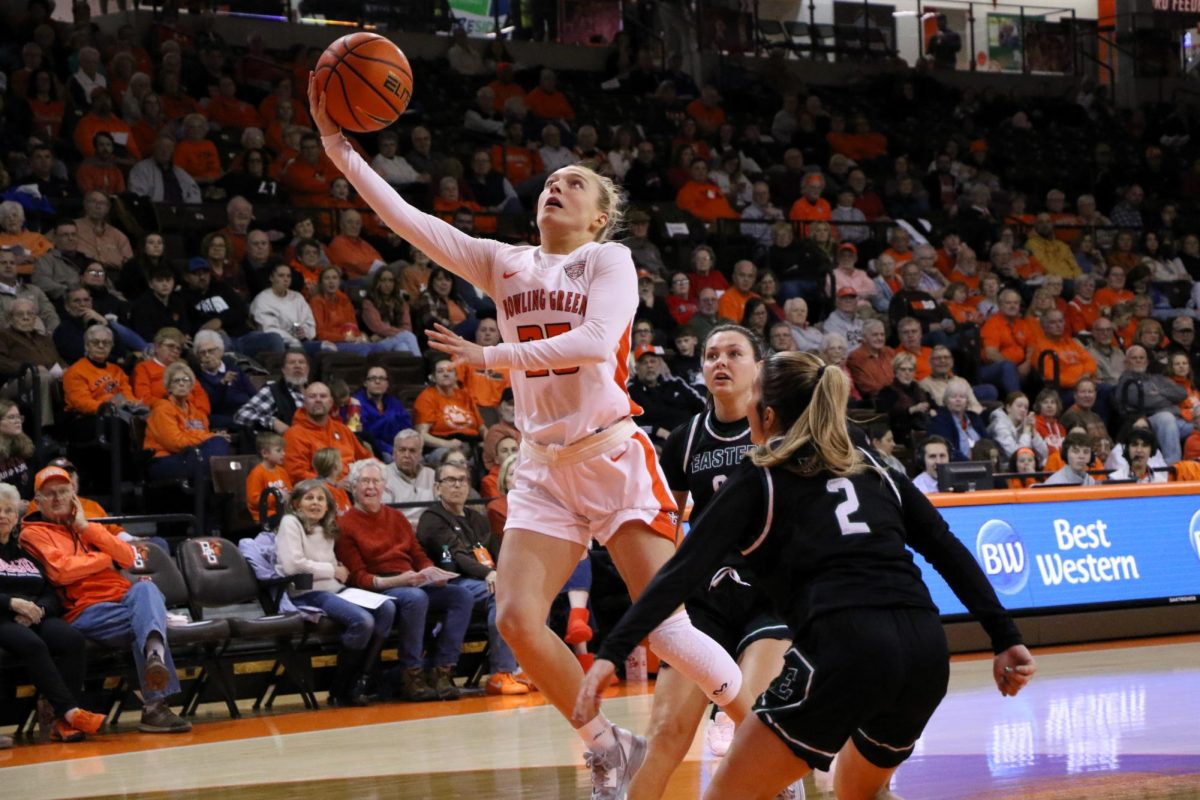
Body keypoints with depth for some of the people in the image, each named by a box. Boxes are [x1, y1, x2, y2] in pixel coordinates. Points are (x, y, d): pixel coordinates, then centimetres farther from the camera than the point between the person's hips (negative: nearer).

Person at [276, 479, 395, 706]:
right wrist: (333, 570, -7)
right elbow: (292, 565, -14)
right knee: (362, 620, -29)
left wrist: (341, 571, 3)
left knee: (386, 608, -16)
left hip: (334, 590, 8)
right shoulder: (290, 523, 0)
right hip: (307, 594, -8)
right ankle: (340, 691, -15)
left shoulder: (327, 529, 24)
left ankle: (358, 682, -13)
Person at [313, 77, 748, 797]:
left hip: (615, 457, -5)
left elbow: (596, 341, -20)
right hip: (545, 471, 5)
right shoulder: (505, 264, 11)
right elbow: (405, 218, 3)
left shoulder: (609, 260, -1)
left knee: (665, 628, -11)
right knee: (517, 620, -11)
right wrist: (339, 146, -5)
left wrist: (494, 356, -19)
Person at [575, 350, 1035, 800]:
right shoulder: (875, 471, 24)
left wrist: (611, 653, -4)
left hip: (844, 650, -6)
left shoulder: (758, 482, 11)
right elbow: (950, 553, 16)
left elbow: (685, 569, 1)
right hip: (925, 651, 6)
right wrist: (1005, 639, 15)